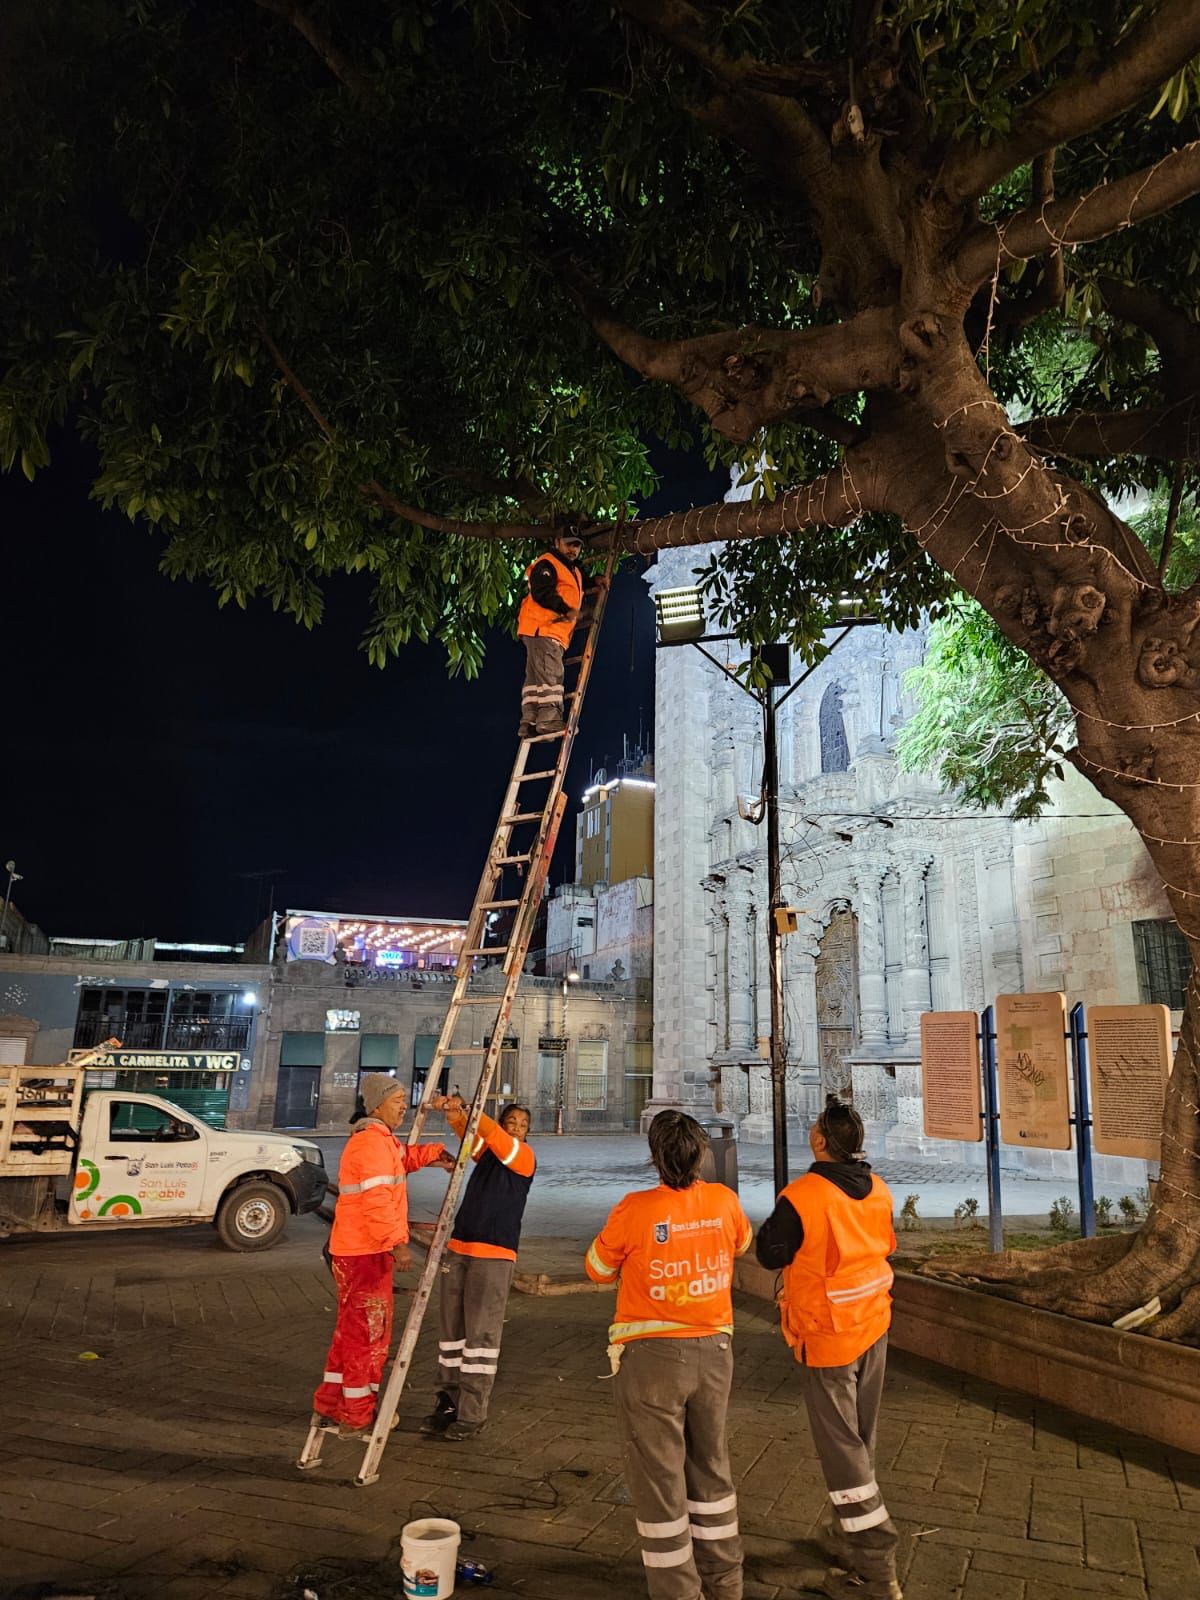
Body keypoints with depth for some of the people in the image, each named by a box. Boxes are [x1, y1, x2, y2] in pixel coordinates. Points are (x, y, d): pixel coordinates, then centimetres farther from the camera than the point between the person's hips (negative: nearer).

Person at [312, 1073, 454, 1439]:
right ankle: (357, 1418, 9)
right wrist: (398, 1243, -27)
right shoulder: (372, 1141, -19)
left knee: (352, 1329, 20)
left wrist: (433, 1155, 13)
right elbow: (376, 1200, -27)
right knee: (369, 1331, -1)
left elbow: (403, 1157, 31)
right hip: (365, 1252, -11)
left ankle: (330, 1403, 30)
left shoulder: (381, 1138, 15)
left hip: (352, 1250, 11)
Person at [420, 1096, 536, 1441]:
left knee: (481, 1334, -4)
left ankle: (472, 1414, 4)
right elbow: (467, 1130, -7)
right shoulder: (485, 1150, 11)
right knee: (451, 1329, 9)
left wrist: (466, 1109, -31)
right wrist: (451, 1111, -28)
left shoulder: (525, 1157, -2)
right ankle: (448, 1401, 21)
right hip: (458, 1249, 5)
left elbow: (495, 1136, -20)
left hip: (494, 1256, -5)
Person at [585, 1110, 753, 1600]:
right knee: (710, 1465, 22)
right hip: (714, 1351, 5)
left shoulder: (635, 1210, -18)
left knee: (658, 1477, 10)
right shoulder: (725, 1201, -7)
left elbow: (598, 1268, -2)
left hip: (652, 1355, -4)